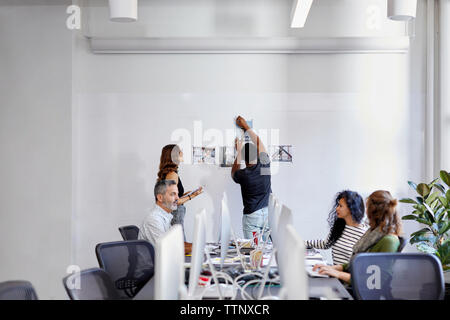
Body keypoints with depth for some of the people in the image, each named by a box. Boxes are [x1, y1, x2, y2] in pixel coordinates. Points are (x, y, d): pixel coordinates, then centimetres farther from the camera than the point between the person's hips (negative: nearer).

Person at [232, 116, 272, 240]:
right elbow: (259, 142, 10)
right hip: (269, 213, 4)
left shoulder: (243, 175, -14)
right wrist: (246, 126, 19)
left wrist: (239, 152, 15)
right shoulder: (265, 165, -6)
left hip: (252, 216, -3)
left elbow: (234, 173, 14)